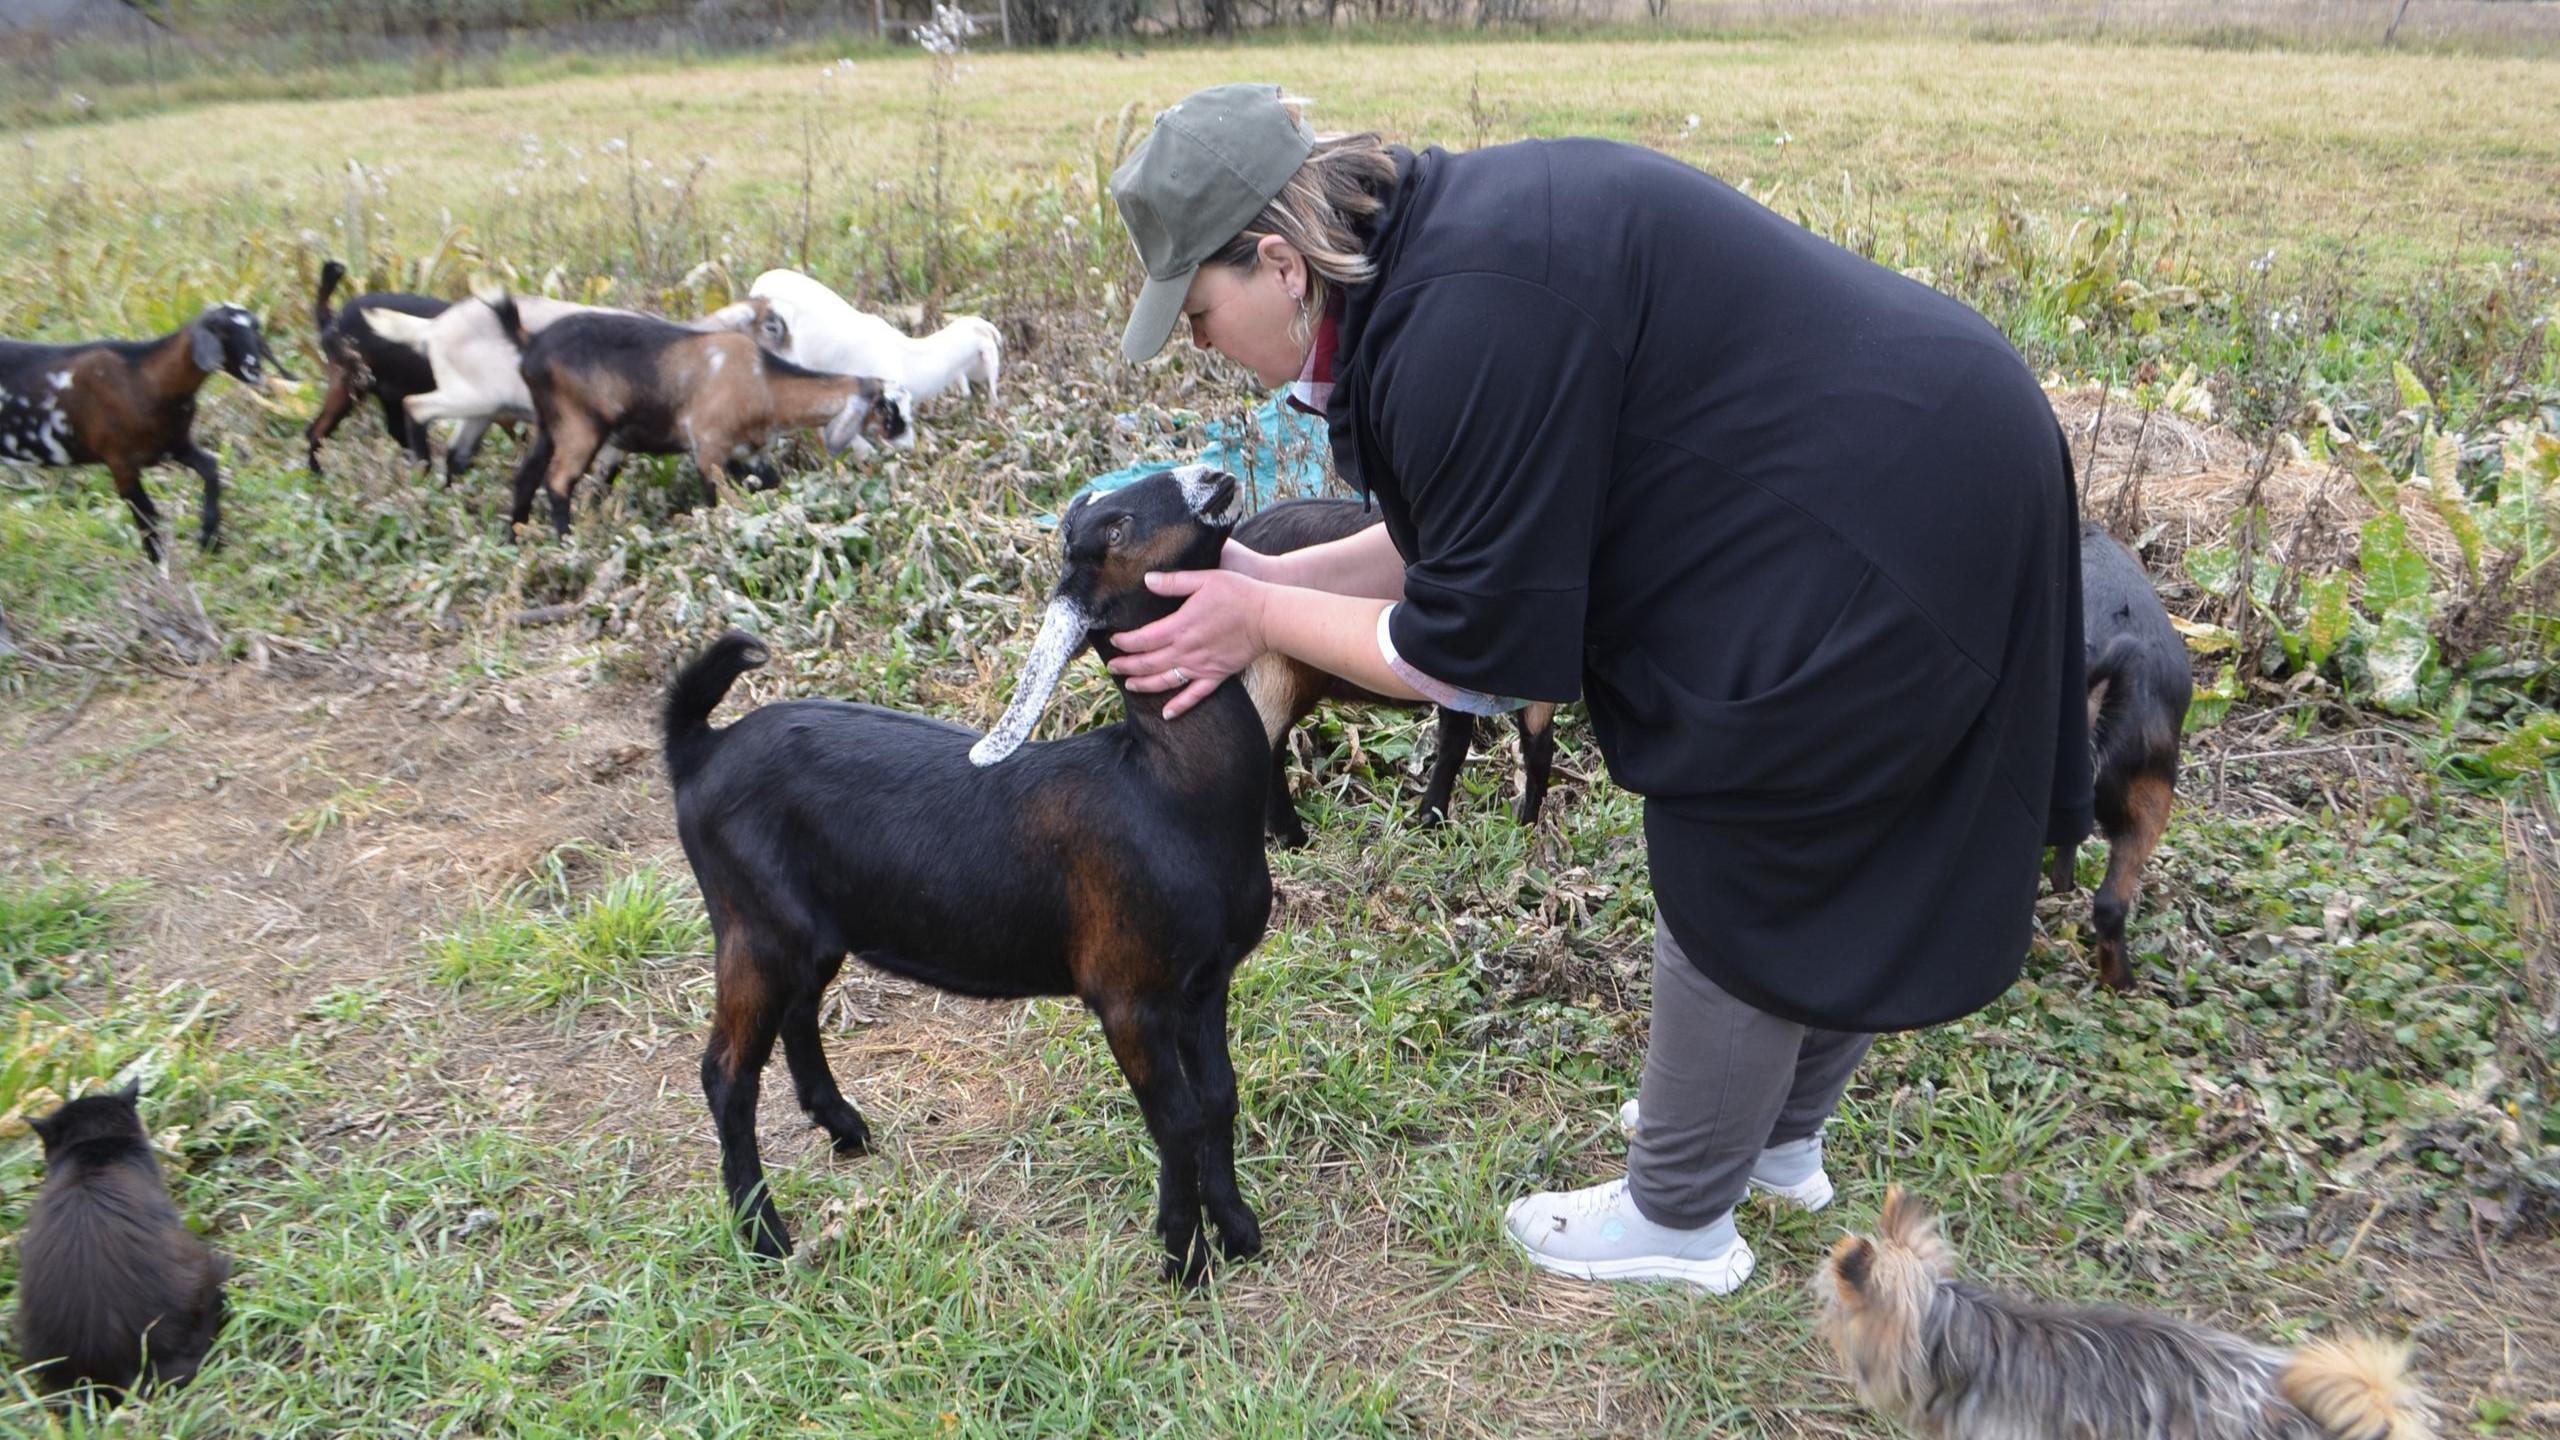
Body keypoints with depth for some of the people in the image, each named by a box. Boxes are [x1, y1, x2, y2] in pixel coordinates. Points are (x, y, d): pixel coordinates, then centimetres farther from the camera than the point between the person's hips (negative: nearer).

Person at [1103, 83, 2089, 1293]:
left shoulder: (1467, 325, -26)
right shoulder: (1440, 237, 5)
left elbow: (1482, 651, -19)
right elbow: (1495, 525, 13)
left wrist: (1264, 621, -7)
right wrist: (1277, 580, 6)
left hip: (1873, 547, -10)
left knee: (1737, 884, 5)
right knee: (1829, 864, 23)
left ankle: (1679, 1219, 26)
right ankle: (1782, 1139, 44)